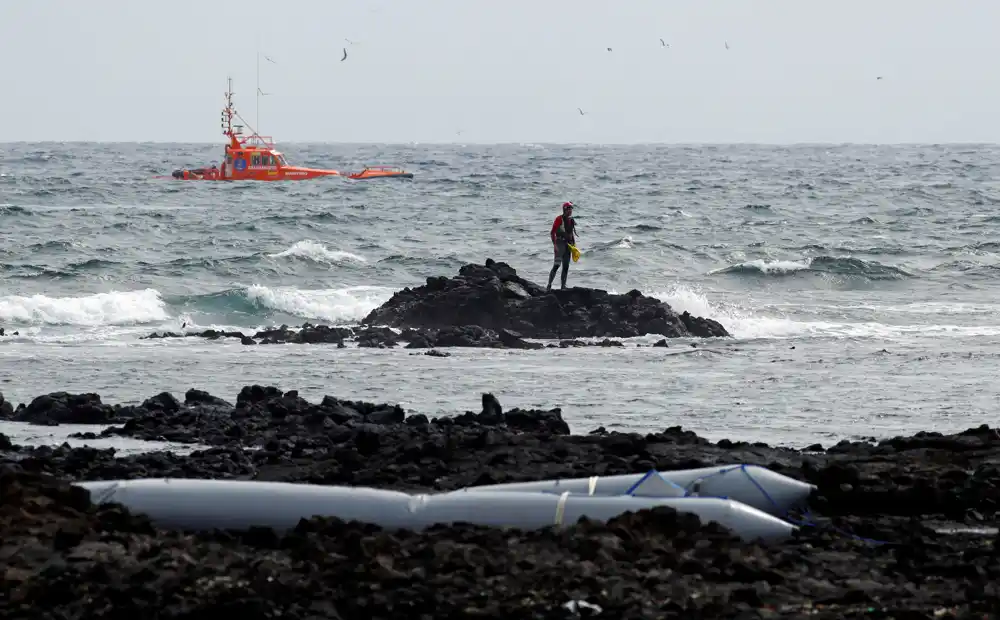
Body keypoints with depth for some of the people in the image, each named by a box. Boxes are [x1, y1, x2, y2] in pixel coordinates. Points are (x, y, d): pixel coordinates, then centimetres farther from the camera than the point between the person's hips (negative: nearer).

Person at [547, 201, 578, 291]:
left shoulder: (571, 220, 12)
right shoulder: (559, 219, -9)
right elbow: (552, 232, -12)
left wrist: (574, 245, 16)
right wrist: (554, 245, -19)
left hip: (568, 245, 7)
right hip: (560, 243, -7)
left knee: (566, 267, 8)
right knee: (556, 265, -15)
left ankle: (563, 286, 15)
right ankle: (549, 286, -14)